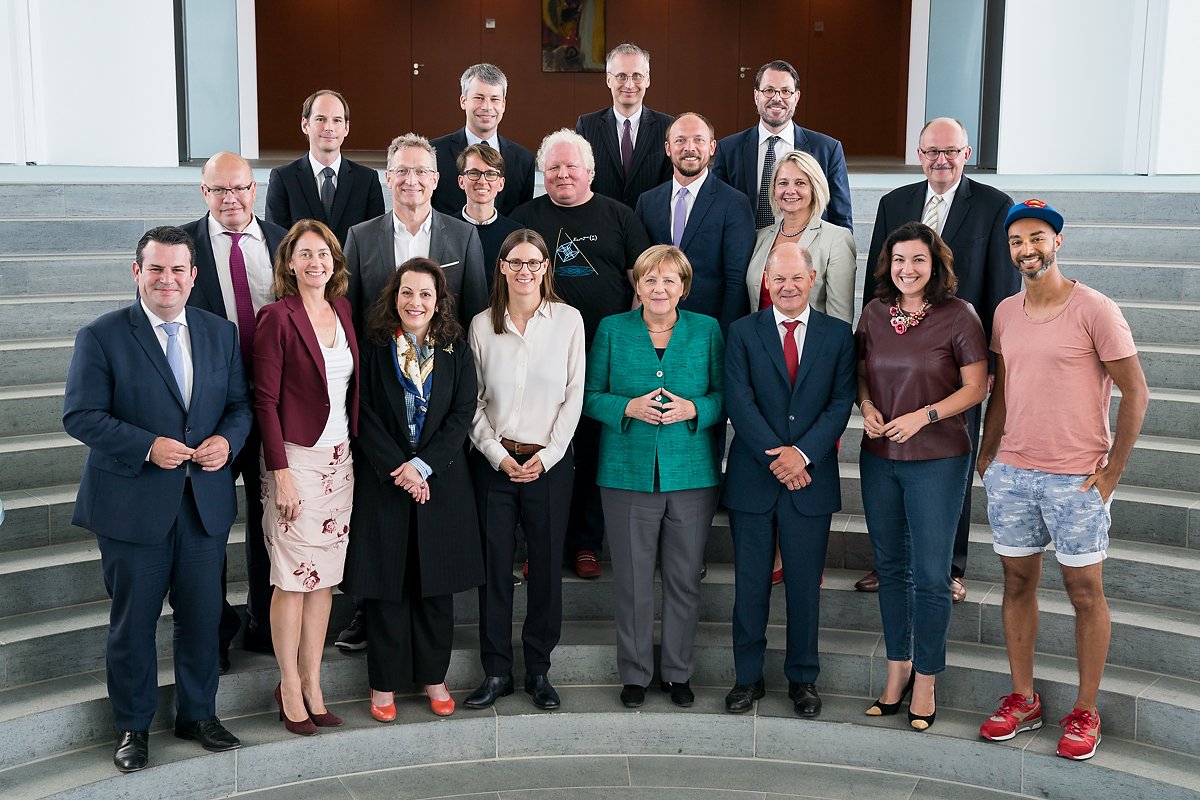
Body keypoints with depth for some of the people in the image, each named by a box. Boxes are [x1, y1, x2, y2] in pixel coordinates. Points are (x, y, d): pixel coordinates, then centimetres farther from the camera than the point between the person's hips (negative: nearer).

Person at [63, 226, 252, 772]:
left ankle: (198, 715, 31)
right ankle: (133, 727, 27)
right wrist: (148, 447, -21)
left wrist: (227, 440, -11)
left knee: (202, 615, 13)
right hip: (133, 504, -3)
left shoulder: (221, 334, 7)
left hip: (206, 502, 4)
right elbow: (80, 415, -10)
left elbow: (240, 404, 10)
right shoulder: (101, 336, -5)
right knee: (133, 620, 9)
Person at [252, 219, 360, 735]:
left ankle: (312, 683, 21)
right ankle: (289, 688, 14)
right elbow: (265, 400, -11)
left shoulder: (343, 310, 9)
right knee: (294, 577, 1)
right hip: (296, 457, -6)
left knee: (326, 576, 10)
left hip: (340, 458, 6)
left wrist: (356, 452, 9)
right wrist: (280, 472, -15)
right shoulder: (277, 317, -9)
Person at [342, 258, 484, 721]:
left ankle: (433, 676, 22)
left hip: (441, 480, 2)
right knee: (386, 583, 4)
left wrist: (423, 465, -13)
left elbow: (463, 414, -2)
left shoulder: (456, 352, 4)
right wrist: (397, 468, -14)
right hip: (383, 480, -1)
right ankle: (384, 682, 16)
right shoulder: (374, 349, 0)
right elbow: (364, 415, -4)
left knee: (436, 583, 8)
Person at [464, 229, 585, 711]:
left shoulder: (568, 321, 1)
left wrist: (547, 456, -7)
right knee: (494, 566, 4)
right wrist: (498, 455, -7)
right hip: (494, 462, 1)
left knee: (547, 566, 5)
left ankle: (538, 670, 18)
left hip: (549, 463, -1)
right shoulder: (482, 325, 4)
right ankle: (496, 672, 16)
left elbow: (574, 396, 0)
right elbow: (472, 401, 4)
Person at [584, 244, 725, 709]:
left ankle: (678, 673, 24)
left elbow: (724, 395, 6)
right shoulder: (612, 330, 4)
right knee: (632, 580, 6)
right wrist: (628, 408, -14)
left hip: (692, 475, 1)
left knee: (684, 580, 7)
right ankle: (634, 673, 22)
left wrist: (692, 409, -14)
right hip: (627, 474, 0)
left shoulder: (707, 331, 5)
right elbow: (590, 396, 4)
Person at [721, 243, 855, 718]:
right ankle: (748, 678, 20)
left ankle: (803, 679, 23)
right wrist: (776, 457, -14)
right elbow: (739, 402, -6)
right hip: (752, 479, 0)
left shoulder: (838, 335, 5)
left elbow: (841, 402, -2)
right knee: (750, 585, 7)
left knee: (805, 585, 9)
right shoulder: (743, 332, 3)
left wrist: (803, 453, -15)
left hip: (811, 479, 1)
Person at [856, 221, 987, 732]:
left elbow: (976, 386, -7)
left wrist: (923, 416, -17)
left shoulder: (958, 316, -8)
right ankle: (898, 668, 27)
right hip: (878, 457, 5)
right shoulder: (874, 314, 5)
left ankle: (925, 681, 16)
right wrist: (866, 406, -5)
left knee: (930, 575, 1)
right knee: (891, 568, 13)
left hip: (938, 460, -4)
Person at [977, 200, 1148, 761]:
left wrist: (1112, 472, -10)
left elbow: (1135, 393, -7)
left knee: (1085, 591, 5)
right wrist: (986, 455, 9)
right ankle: (1022, 700, 21)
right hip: (1011, 473, 5)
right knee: (1018, 582, 10)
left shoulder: (1094, 310, -8)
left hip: (1076, 478, -5)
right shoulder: (1005, 313, 9)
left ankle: (1085, 713, 16)